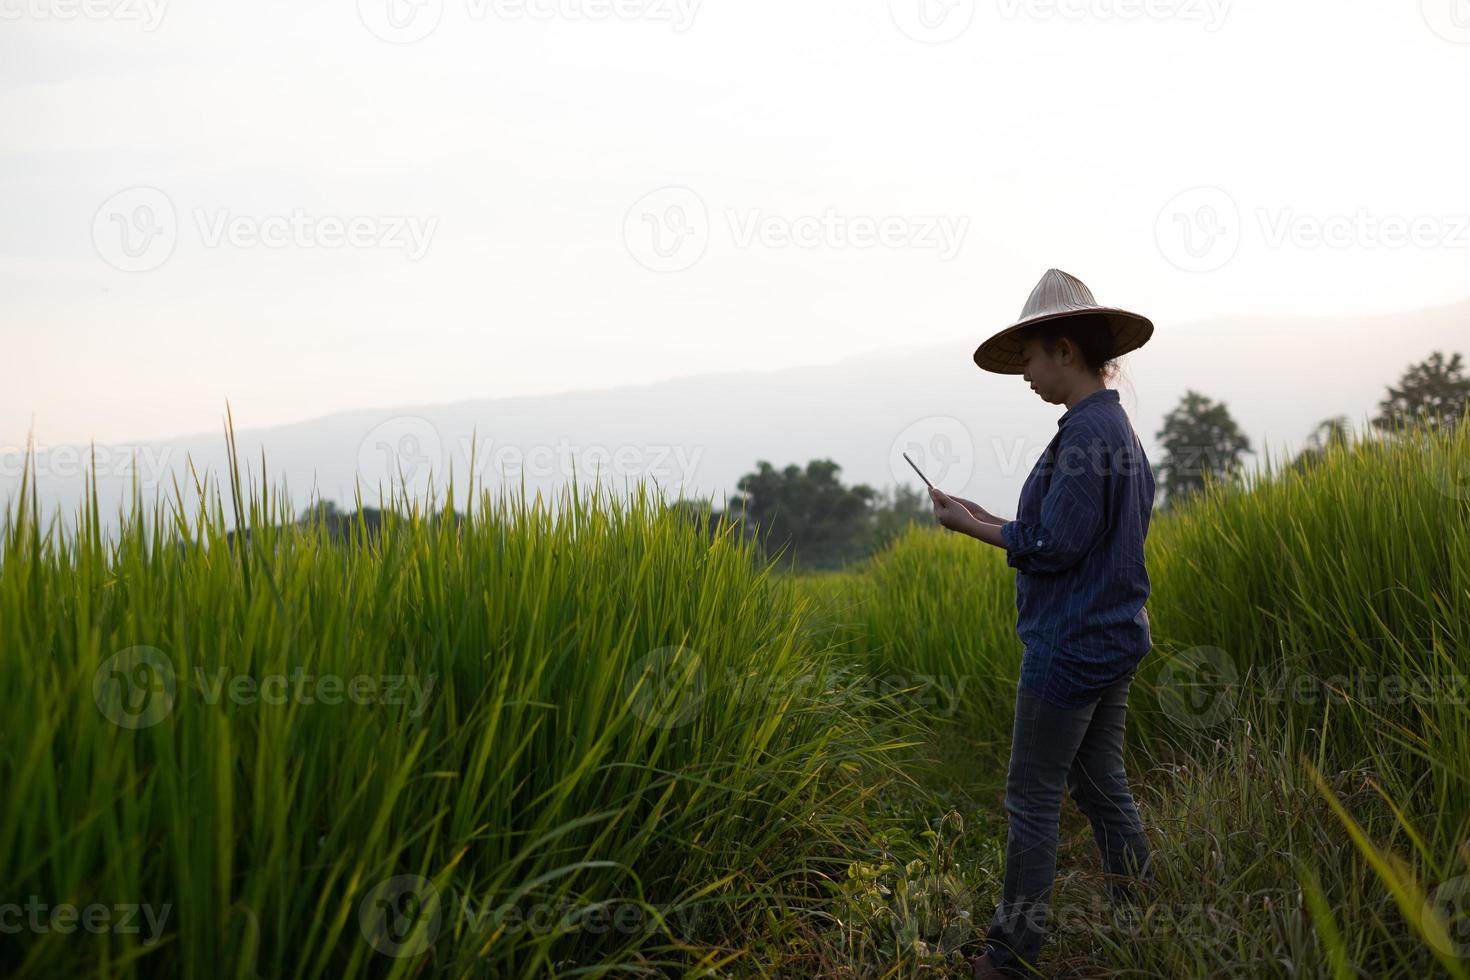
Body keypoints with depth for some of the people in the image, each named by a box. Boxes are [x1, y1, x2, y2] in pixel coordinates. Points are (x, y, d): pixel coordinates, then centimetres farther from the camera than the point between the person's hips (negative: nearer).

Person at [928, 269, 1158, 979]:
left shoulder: (1086, 431, -19)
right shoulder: (1120, 428, 11)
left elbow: (1055, 548, -21)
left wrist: (974, 528, -8)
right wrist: (996, 523, 11)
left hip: (1071, 646, -10)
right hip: (1114, 637, 10)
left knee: (1032, 796, -1)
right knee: (1100, 786, 17)